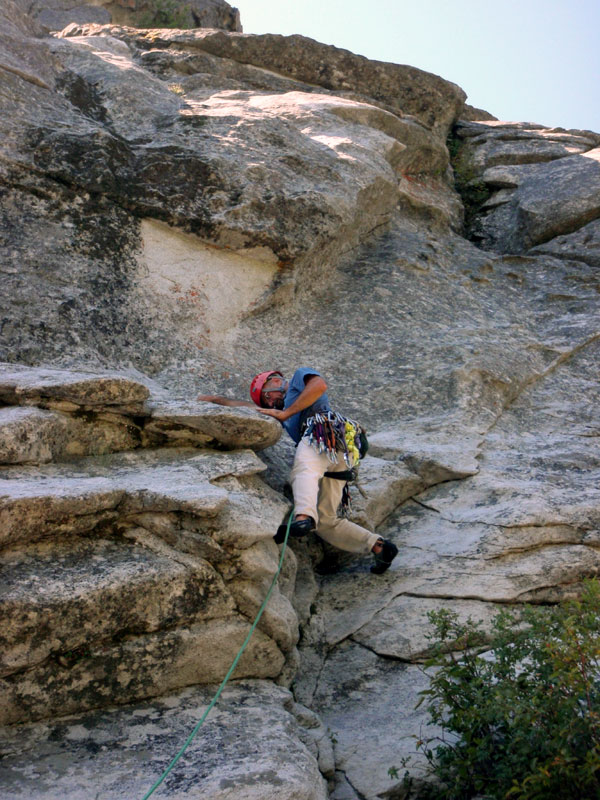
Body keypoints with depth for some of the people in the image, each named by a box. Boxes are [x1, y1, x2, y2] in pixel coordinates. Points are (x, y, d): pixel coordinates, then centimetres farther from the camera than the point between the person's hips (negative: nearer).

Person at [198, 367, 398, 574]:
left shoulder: (300, 376, 21)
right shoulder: (285, 407, 42)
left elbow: (320, 385, -3)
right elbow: (250, 408, 49)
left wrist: (285, 413, -1)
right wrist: (216, 399, 48)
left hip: (325, 433, -9)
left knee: (303, 469, -37)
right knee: (325, 521, 5)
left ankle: (303, 517, -64)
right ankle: (379, 547, 1)